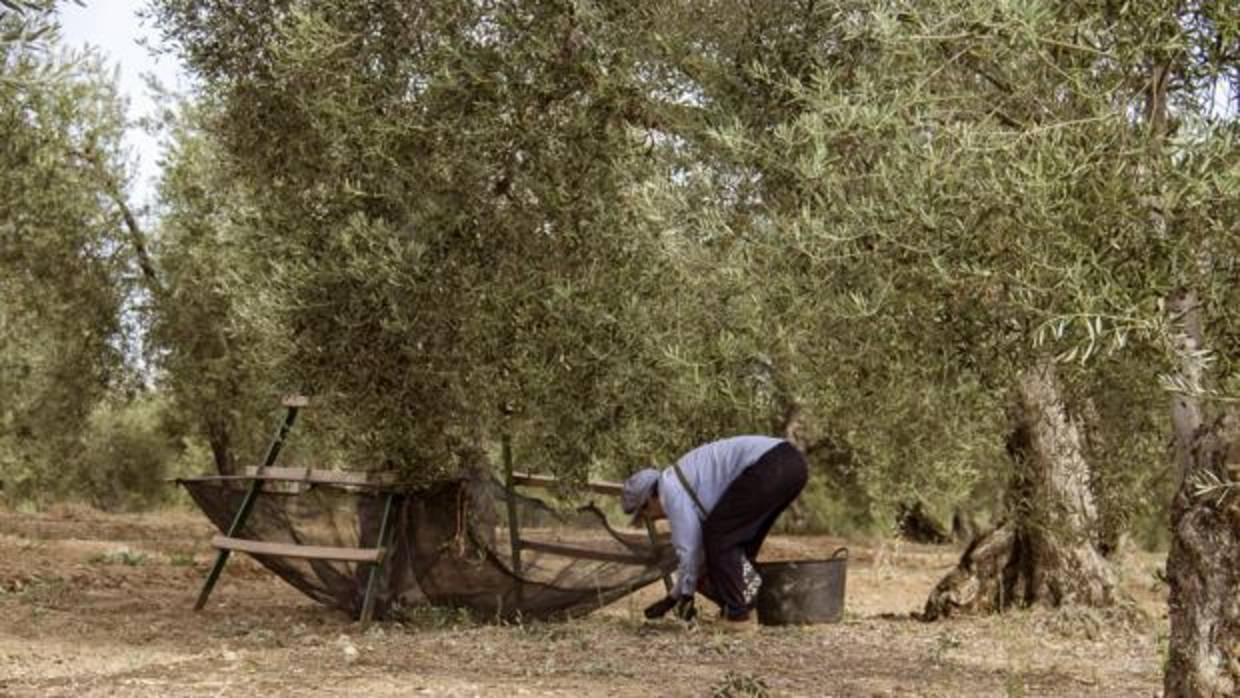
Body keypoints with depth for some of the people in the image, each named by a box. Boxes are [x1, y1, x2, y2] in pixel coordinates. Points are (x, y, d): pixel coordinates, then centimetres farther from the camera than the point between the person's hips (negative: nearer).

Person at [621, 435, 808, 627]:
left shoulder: (670, 488, 3)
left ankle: (737, 608, 4)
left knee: (718, 536, 3)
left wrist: (685, 595, 16)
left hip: (769, 466, -10)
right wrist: (672, 597, 40)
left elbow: (687, 547, 2)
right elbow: (698, 544, 36)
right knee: (738, 538, 22)